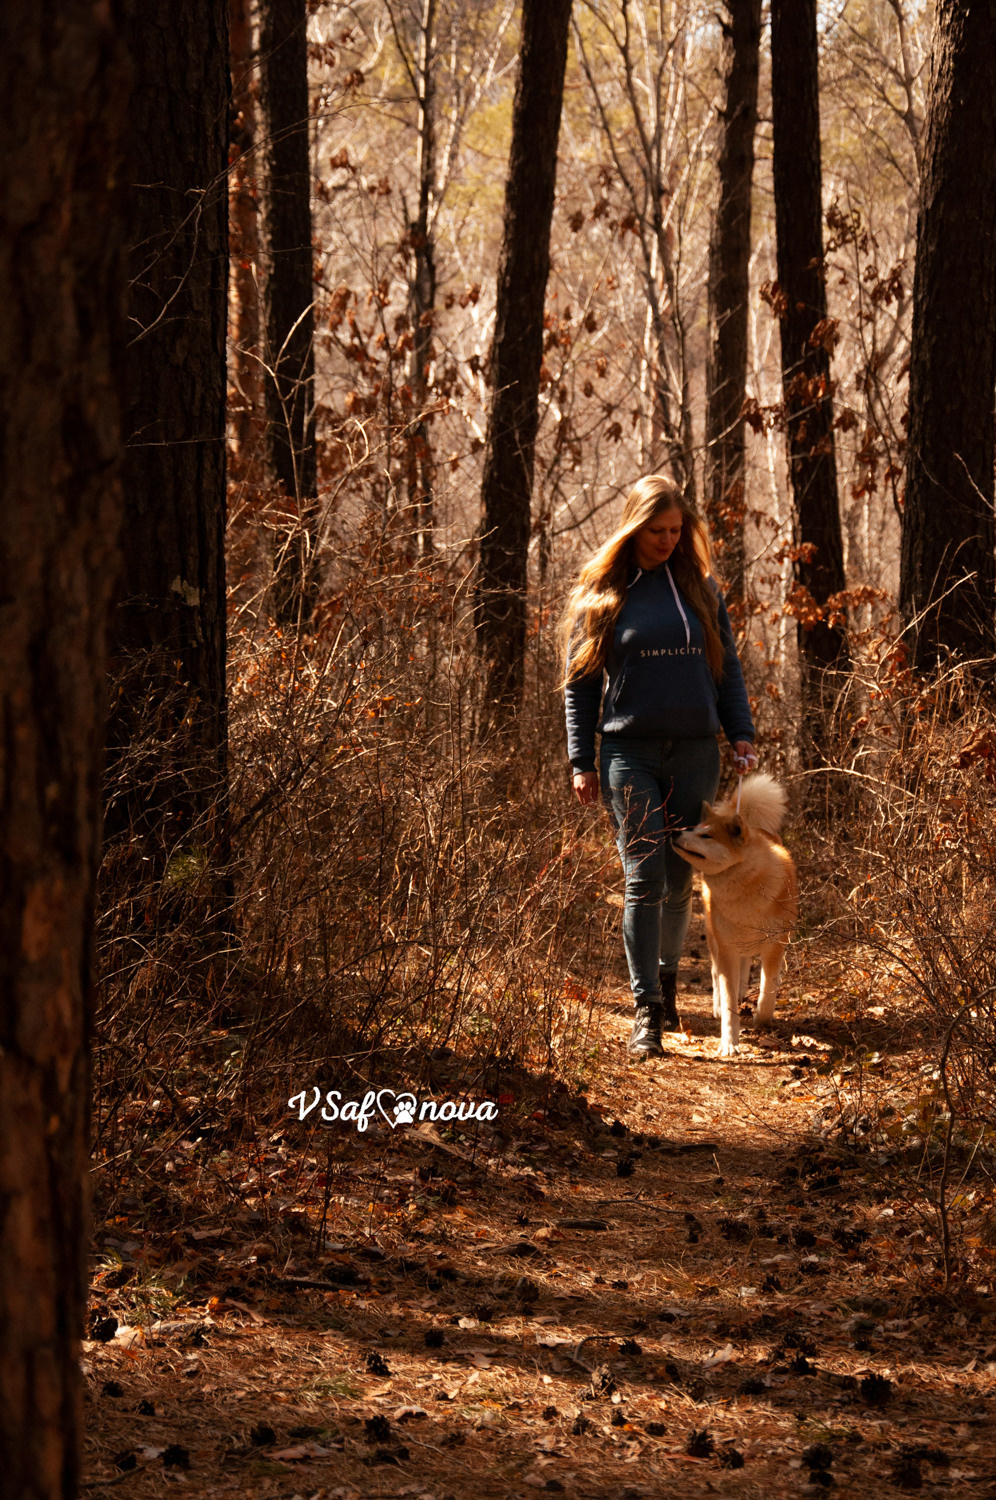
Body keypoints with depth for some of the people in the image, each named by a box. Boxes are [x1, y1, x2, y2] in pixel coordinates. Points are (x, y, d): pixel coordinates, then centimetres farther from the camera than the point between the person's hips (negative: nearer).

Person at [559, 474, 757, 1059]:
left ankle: (667, 974, 31)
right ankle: (647, 1011, -9)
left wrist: (743, 735, 4)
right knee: (644, 879, -10)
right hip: (629, 753, -2)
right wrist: (582, 761, 2)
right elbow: (580, 682, 7)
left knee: (679, 879, 8)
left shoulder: (701, 588, 10)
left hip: (695, 753, 2)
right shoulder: (600, 593, 5)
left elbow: (727, 667, 15)